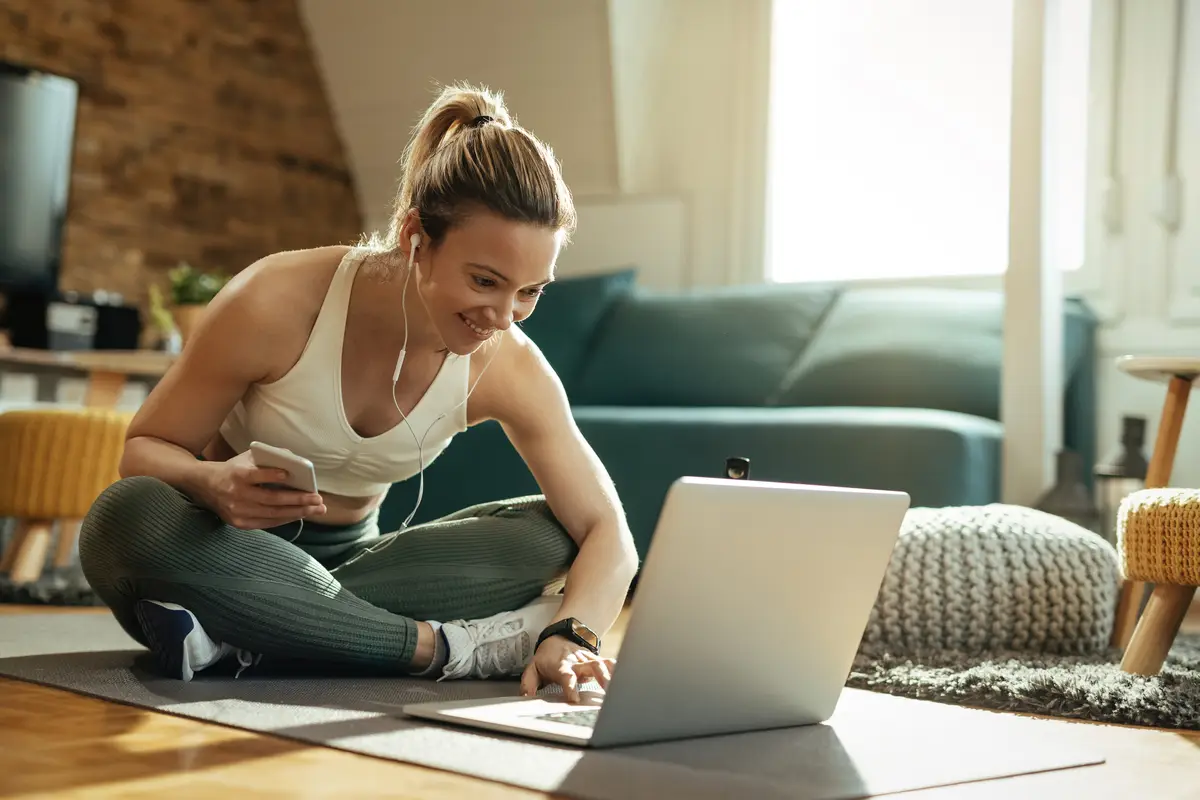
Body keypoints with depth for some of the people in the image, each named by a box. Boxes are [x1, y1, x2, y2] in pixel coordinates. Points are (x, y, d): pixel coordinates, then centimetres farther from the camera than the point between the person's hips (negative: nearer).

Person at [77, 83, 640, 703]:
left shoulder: (507, 368, -14)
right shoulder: (276, 303, -23)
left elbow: (608, 533, -13)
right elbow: (144, 448, -12)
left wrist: (569, 634, -34)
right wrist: (215, 484, -36)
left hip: (347, 561, 3)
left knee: (550, 536, -19)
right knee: (128, 516, -36)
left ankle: (241, 636, -26)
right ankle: (444, 646, -30)